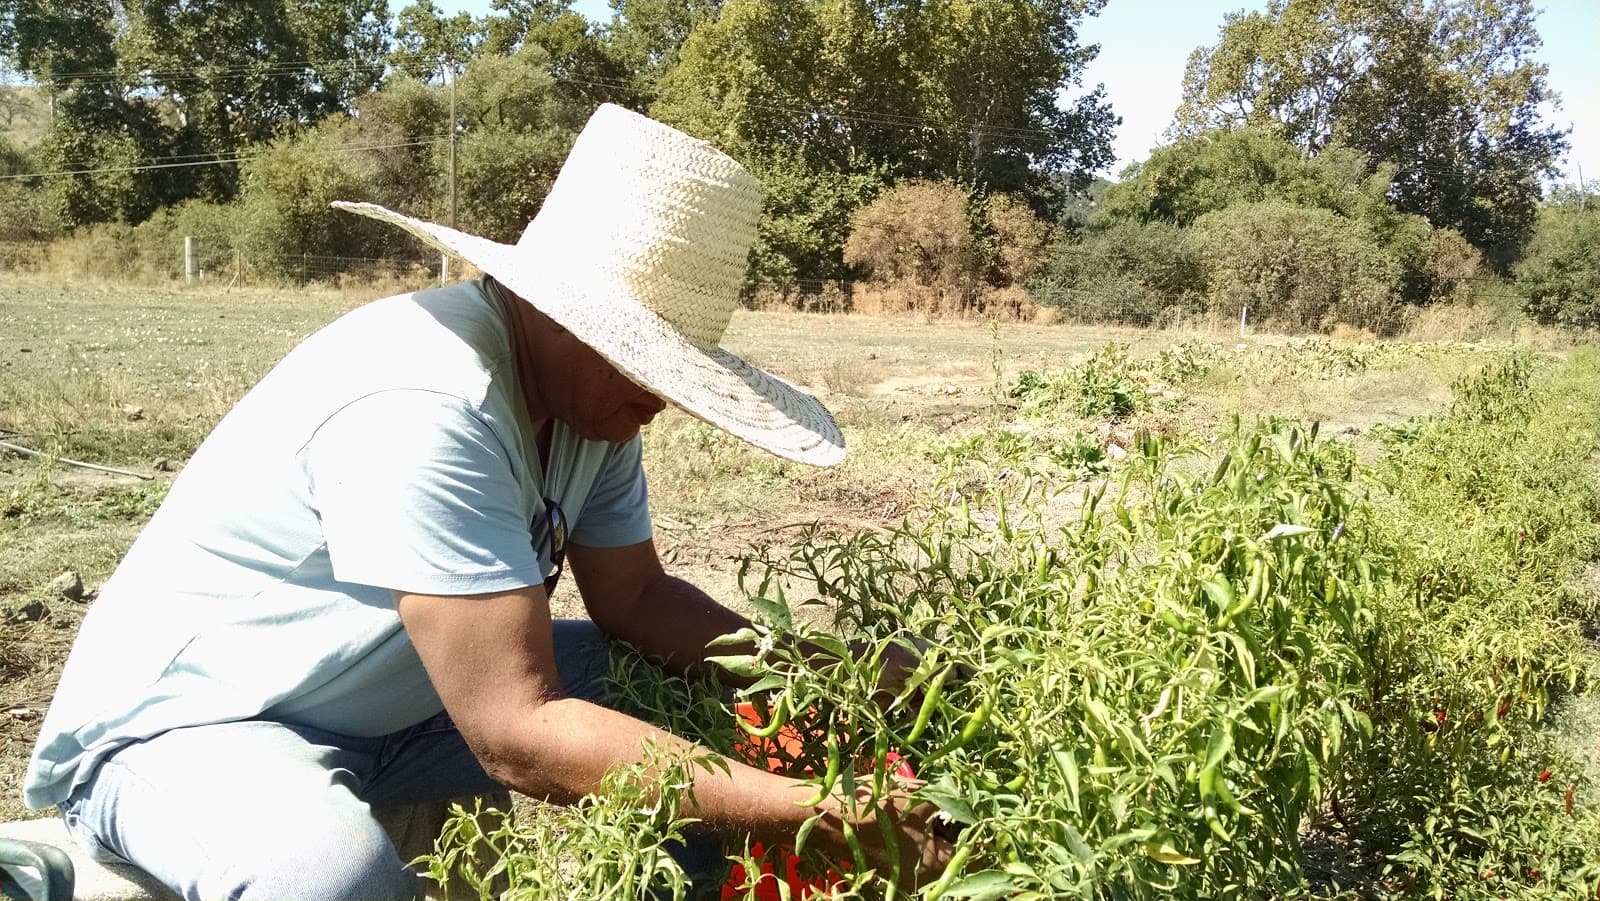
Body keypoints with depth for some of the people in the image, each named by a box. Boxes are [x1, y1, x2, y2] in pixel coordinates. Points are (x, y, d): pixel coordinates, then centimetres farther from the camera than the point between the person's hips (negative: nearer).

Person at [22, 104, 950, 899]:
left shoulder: (587, 387, -6)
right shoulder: (421, 409, -33)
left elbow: (636, 598, 1)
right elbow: (516, 735, -36)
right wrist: (820, 814, -35)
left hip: (393, 707, 8)